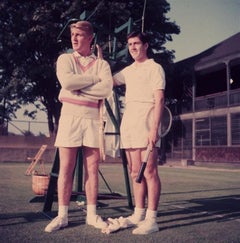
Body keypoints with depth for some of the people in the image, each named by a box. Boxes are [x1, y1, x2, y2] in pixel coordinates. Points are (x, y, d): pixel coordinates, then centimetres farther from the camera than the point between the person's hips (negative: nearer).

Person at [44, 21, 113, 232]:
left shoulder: (101, 64, 9)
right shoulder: (65, 59, 9)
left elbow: (106, 89, -10)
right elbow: (66, 81, -13)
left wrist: (77, 87, -10)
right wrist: (93, 78, -5)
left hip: (93, 118, 1)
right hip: (70, 116, -1)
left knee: (92, 168, 2)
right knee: (66, 168, 0)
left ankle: (92, 214, 11)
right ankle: (62, 215, 8)